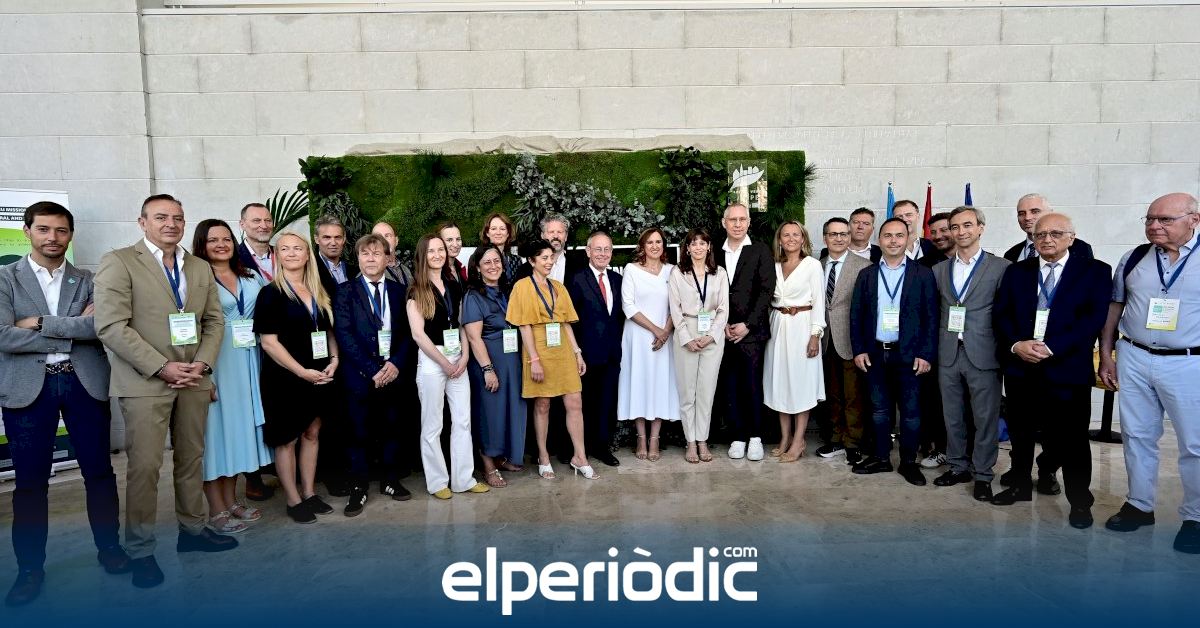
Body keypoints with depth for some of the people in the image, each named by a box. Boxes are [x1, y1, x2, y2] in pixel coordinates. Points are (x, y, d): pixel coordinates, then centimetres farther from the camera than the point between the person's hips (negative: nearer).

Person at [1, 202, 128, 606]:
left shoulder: (89, 281, 8)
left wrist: (42, 323, -12)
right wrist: (74, 330, -10)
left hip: (85, 383, 1)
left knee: (99, 471, 9)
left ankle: (109, 547, 25)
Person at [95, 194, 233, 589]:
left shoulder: (200, 268, 12)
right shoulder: (118, 262, -4)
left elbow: (214, 321, 12)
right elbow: (111, 327, -12)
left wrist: (202, 363, -5)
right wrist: (162, 367, -16)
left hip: (194, 379, 5)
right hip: (145, 382, -5)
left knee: (192, 460, 13)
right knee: (144, 466, 0)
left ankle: (192, 529, 28)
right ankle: (140, 550, 15)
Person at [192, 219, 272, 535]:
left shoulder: (253, 277, 11)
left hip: (247, 364, 5)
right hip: (214, 365, -5)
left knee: (239, 426, 11)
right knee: (216, 428, 1)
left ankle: (231, 500, 25)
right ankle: (216, 510, 12)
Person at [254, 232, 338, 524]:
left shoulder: (319, 293, 9)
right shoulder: (271, 293, -8)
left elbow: (329, 331, 16)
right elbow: (268, 341, -14)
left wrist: (334, 360, -3)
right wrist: (302, 371, -19)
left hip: (319, 376, 5)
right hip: (285, 378, -5)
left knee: (311, 433, 13)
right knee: (286, 439, 6)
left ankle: (309, 493, 26)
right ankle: (293, 500, 19)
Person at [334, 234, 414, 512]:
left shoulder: (399, 291, 9)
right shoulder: (346, 291, 1)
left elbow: (406, 332, 7)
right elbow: (344, 335, -7)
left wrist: (396, 363, -9)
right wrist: (371, 370, -13)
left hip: (393, 371, 2)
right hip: (359, 374, -2)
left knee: (390, 429, 11)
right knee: (359, 432, 4)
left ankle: (390, 479, 26)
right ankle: (359, 488, 16)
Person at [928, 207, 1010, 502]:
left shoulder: (1001, 267, -2)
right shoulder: (939, 269, 9)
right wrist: (932, 349, 2)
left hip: (983, 355, -3)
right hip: (948, 355, 4)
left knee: (986, 418, 4)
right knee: (952, 415, 13)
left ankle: (982, 474, 18)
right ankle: (957, 466, 27)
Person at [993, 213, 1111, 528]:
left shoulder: (1095, 271, 1)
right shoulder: (1016, 271, 10)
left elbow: (1095, 319, -10)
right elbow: (1000, 314, 4)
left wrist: (1051, 347, -19)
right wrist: (1015, 345, -14)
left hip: (1067, 369, -3)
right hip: (1019, 367, 3)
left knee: (1071, 440, 4)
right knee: (1020, 434, 14)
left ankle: (1080, 501, 21)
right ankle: (1021, 485, 31)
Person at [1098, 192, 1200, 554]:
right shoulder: (1134, 259, 4)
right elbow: (1114, 308, 10)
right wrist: (1106, 357, 7)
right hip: (1133, 359, 3)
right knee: (1137, 436, 12)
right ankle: (1139, 505, 26)